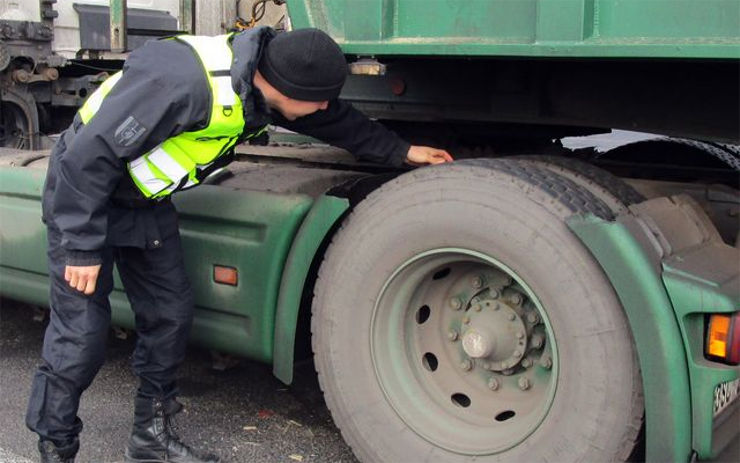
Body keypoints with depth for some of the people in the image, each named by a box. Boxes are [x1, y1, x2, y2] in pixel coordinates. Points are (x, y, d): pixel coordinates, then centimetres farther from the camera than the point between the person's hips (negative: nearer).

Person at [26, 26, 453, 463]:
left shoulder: (261, 81, -10)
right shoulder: (184, 83, -37)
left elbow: (337, 120, 9)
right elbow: (90, 156, -30)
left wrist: (402, 151, 12)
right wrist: (83, 246, -24)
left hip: (146, 201, 8)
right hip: (84, 188, -8)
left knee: (170, 315, 8)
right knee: (80, 333, -6)